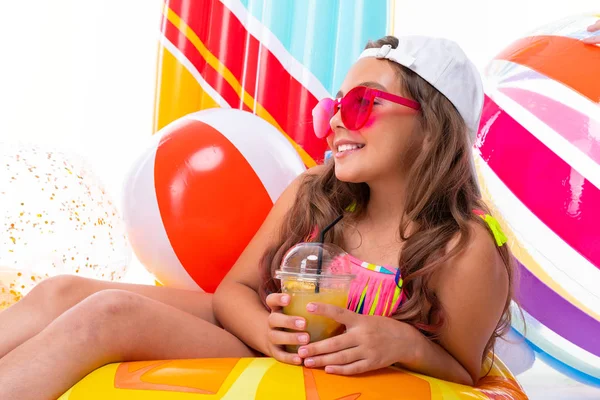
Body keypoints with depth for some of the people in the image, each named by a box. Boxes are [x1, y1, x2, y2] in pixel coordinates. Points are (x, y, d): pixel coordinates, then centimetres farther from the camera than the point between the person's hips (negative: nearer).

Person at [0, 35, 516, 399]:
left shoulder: (465, 249, -17)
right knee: (65, 292, -14)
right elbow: (234, 288, 0)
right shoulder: (310, 195, -5)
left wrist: (407, 344, -26)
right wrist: (265, 327, -23)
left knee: (111, 314, -25)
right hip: (264, 343, 5)